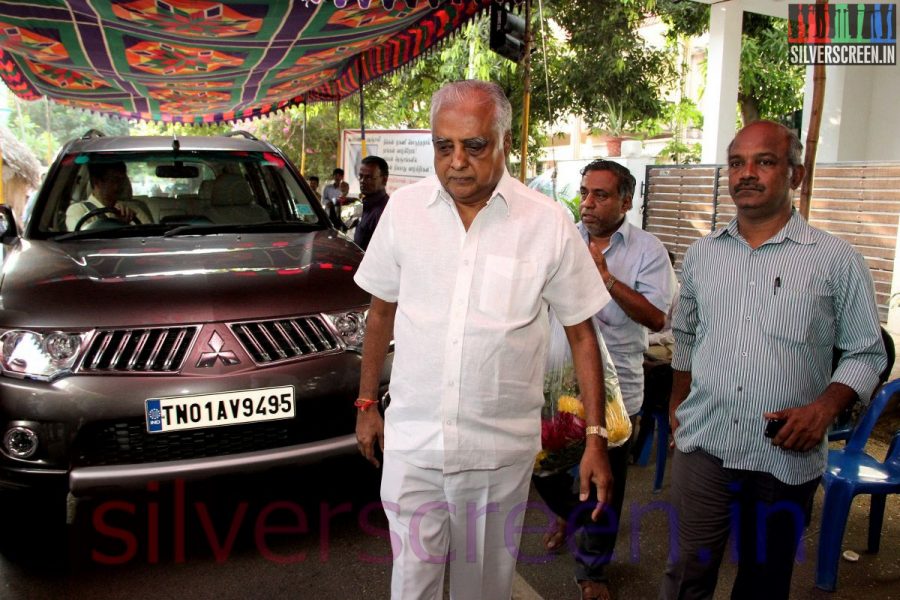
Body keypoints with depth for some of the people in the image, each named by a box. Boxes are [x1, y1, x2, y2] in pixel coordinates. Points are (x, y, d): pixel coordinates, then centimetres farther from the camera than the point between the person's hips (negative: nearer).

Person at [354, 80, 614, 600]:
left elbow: (581, 332, -2)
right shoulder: (404, 209, -2)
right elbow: (383, 310, 9)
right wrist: (367, 405, 12)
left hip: (502, 449, -1)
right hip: (412, 440, 1)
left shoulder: (548, 224, -8)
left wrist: (596, 437, -5)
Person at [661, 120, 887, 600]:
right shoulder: (700, 255, 7)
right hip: (702, 445, 2)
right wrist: (677, 404, 15)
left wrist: (824, 408, -15)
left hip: (786, 457, -2)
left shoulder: (836, 260, -4)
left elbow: (866, 352, 0)